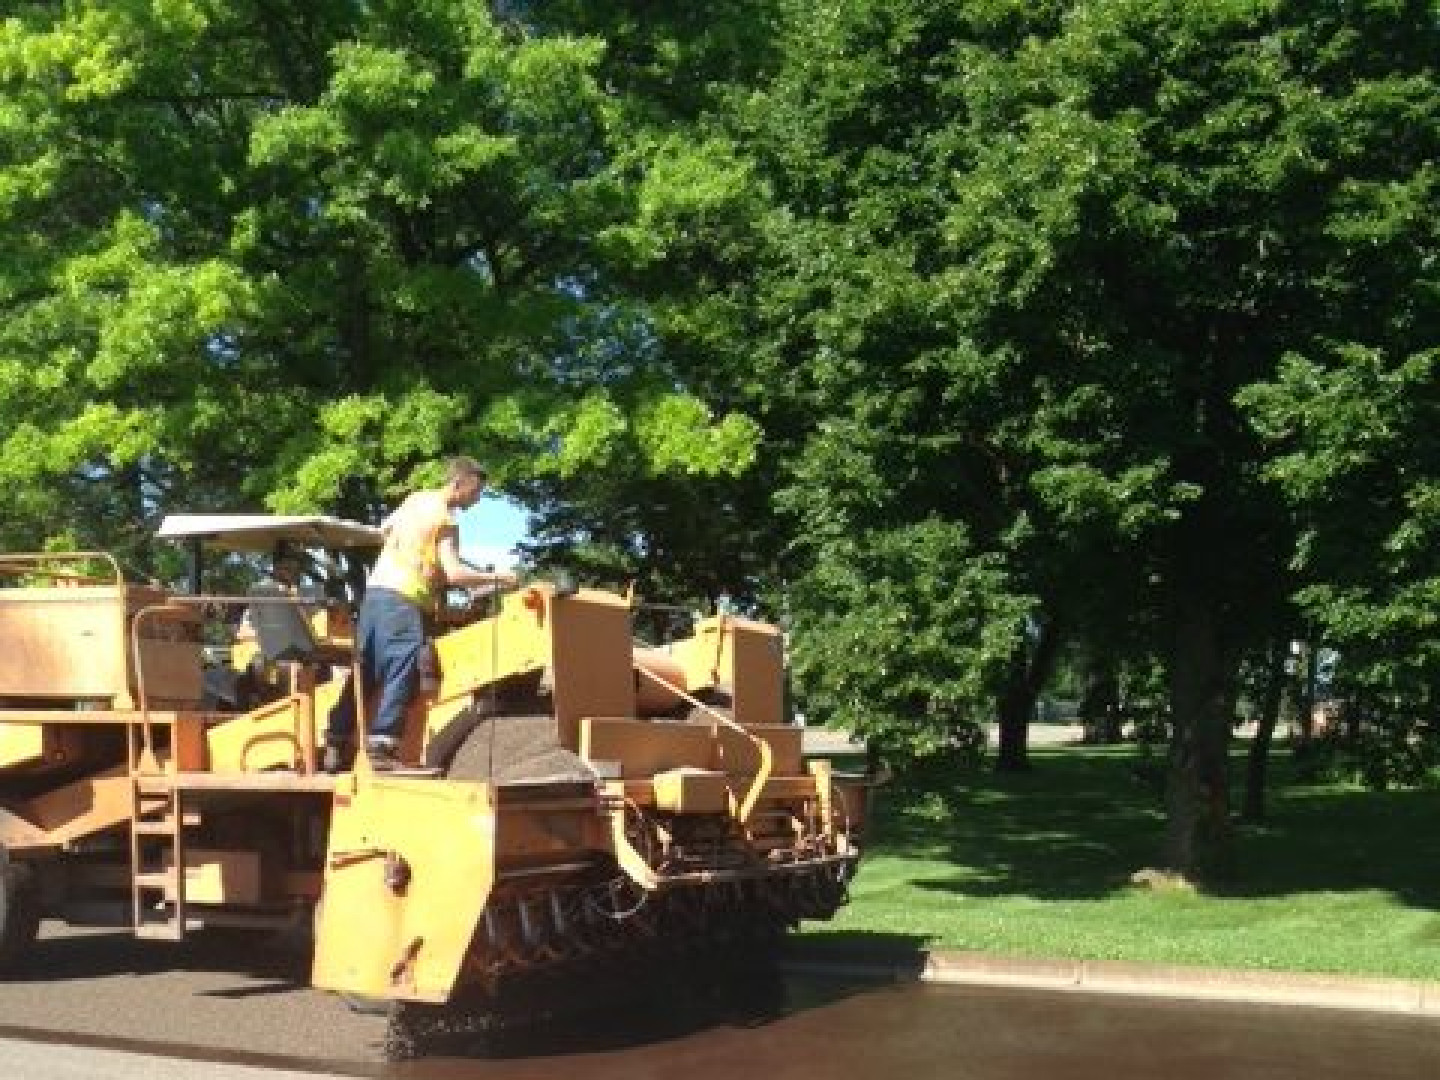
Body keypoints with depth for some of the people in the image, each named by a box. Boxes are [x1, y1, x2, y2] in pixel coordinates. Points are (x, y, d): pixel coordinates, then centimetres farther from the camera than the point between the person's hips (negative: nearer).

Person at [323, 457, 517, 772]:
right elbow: (454, 574, -16)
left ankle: (335, 743, 9)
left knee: (365, 670, 9)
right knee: (404, 667, -12)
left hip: (377, 589, 9)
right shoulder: (445, 520, -8)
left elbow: (384, 529, 30)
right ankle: (382, 747, -21)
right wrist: (496, 578, -11)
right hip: (404, 599, -8)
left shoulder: (416, 499, 16)